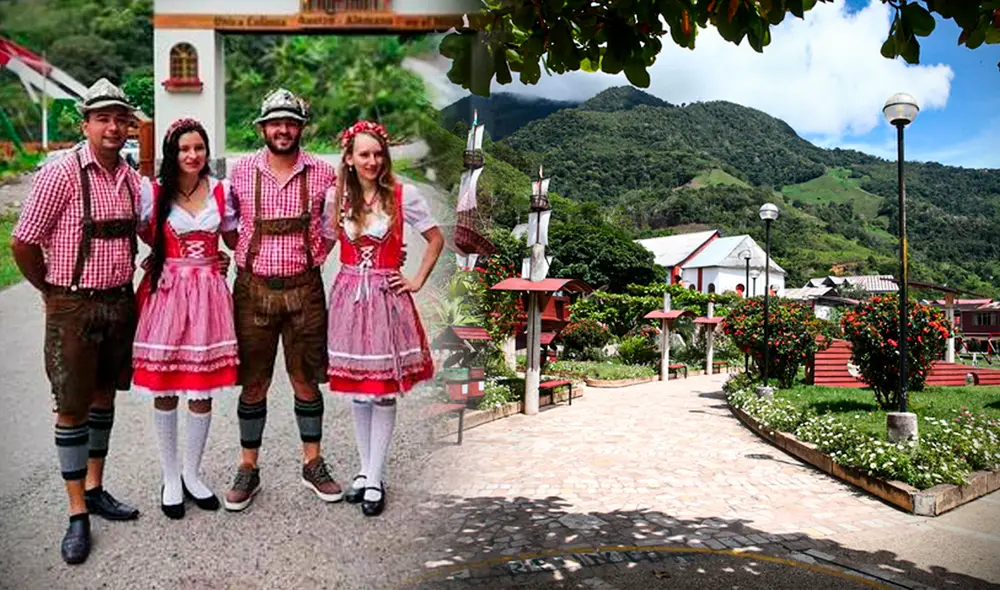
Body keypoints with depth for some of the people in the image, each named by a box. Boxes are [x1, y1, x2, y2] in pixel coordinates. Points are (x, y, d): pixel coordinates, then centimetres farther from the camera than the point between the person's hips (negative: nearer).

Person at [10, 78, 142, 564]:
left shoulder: (130, 178, 5)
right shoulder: (61, 173, -13)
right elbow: (23, 243, -9)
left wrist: (127, 283, 10)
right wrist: (53, 291, 1)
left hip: (120, 303, 6)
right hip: (73, 307, -5)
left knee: (105, 396, 15)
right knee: (72, 408, 3)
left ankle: (94, 488, 31)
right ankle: (78, 514, 15)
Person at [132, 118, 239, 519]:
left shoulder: (221, 191, 5)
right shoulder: (153, 192, -2)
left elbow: (233, 239, 15)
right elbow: (143, 234, 10)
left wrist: (224, 260, 2)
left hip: (208, 293, 2)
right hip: (167, 292, -1)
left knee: (203, 390, 7)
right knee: (165, 391, 5)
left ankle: (192, 474, 26)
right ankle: (170, 478, 23)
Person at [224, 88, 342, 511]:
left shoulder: (322, 173, 1)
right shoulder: (241, 171, 2)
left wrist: (317, 253, 5)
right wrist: (246, 255, 5)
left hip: (304, 289, 0)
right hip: (253, 288, 1)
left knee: (306, 380, 8)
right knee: (253, 383, 8)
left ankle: (312, 465, 24)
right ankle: (248, 469, 22)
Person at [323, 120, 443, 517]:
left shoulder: (402, 195, -5)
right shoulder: (337, 197, 3)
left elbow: (436, 239, 3)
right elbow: (324, 242, 16)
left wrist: (418, 281, -3)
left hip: (387, 298, -3)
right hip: (348, 297, 3)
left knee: (384, 390, 2)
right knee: (357, 388, 11)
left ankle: (375, 479, 13)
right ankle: (365, 470, 26)